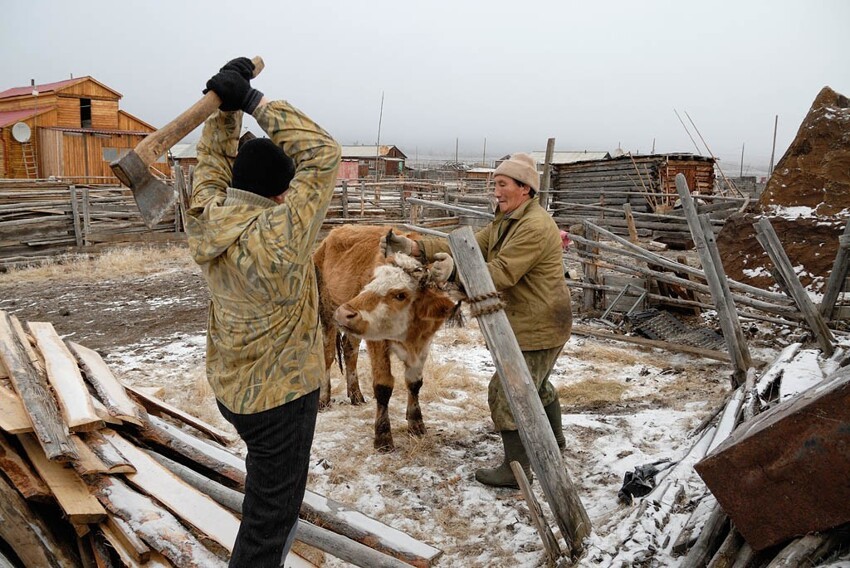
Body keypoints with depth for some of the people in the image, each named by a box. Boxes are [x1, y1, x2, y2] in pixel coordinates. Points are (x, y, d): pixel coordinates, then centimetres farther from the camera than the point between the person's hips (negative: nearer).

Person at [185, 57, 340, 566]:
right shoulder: (277, 237, -31)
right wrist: (252, 100, -22)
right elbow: (322, 153, -26)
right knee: (271, 512, 9)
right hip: (280, 393, -9)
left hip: (230, 385, 9)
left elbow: (216, 155, 7)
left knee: (268, 468, 35)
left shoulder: (205, 220, -11)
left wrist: (226, 106, -4)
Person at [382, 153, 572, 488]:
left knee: (507, 393, -4)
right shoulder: (507, 222, 10)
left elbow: (500, 273, -28)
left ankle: (515, 469, 9)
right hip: (531, 322, 11)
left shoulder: (535, 227, -23)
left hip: (538, 327, -11)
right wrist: (416, 248, -8)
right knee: (537, 384, 28)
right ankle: (554, 439, 50)